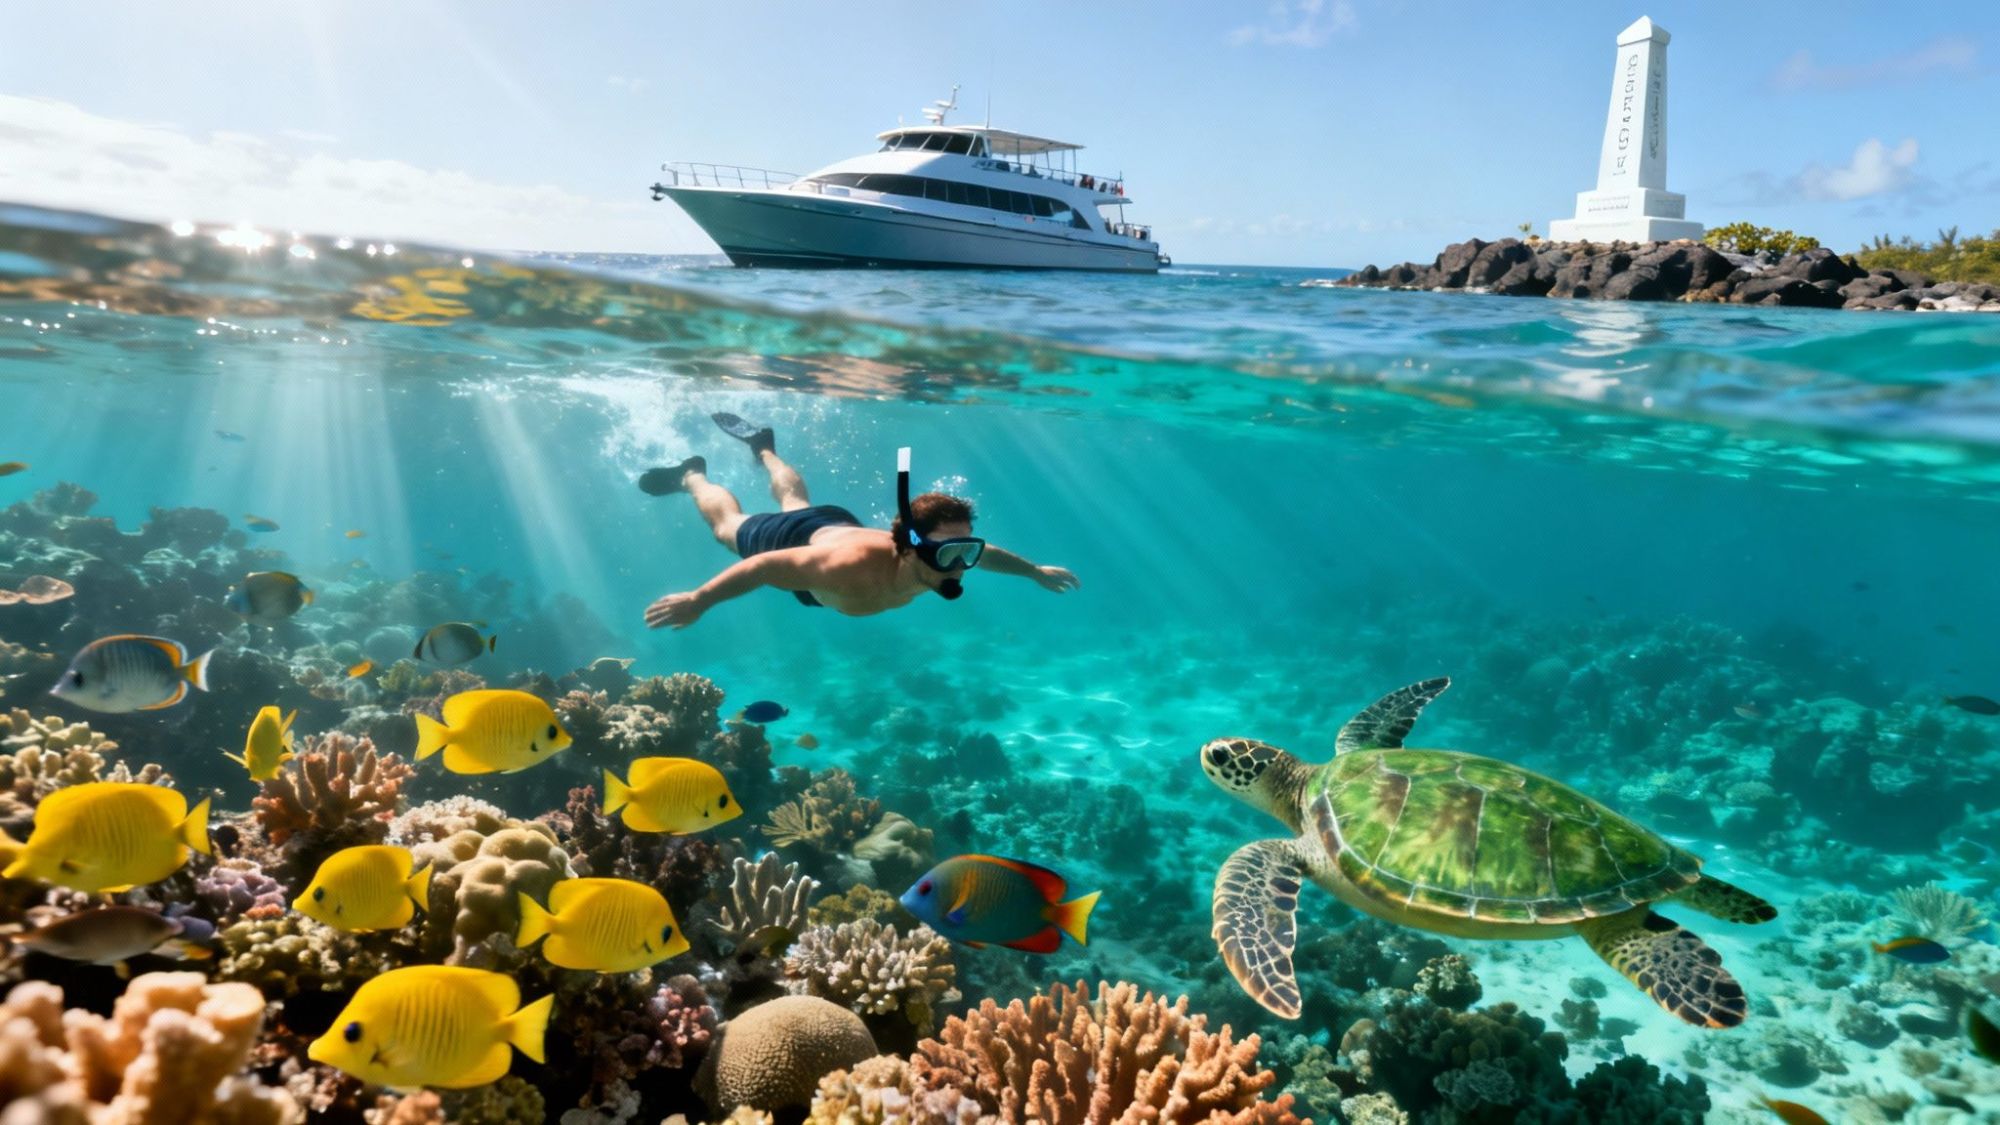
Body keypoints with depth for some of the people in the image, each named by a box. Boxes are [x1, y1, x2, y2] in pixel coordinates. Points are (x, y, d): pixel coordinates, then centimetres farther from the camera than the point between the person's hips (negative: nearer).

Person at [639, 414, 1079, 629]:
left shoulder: (946, 549, -34)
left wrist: (1036, 572, 5)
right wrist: (697, 600, -37)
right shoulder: (857, 568, -51)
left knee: (796, 501, 39)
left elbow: (989, 554, -10)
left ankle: (764, 448, 63)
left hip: (841, 525, 5)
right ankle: (691, 475, 52)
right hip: (801, 539, -5)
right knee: (728, 525, 27)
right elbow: (767, 564, -42)